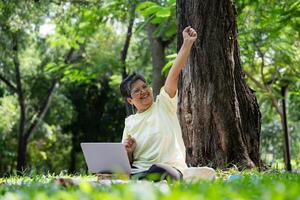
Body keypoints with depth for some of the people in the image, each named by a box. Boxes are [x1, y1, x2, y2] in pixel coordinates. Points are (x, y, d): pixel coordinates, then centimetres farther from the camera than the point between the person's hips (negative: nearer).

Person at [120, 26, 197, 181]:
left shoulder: (163, 104, 8)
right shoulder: (130, 122, 19)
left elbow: (174, 73, -4)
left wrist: (187, 43, -13)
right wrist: (128, 151, -2)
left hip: (168, 169, -3)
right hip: (137, 170, 3)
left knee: (157, 172, -40)